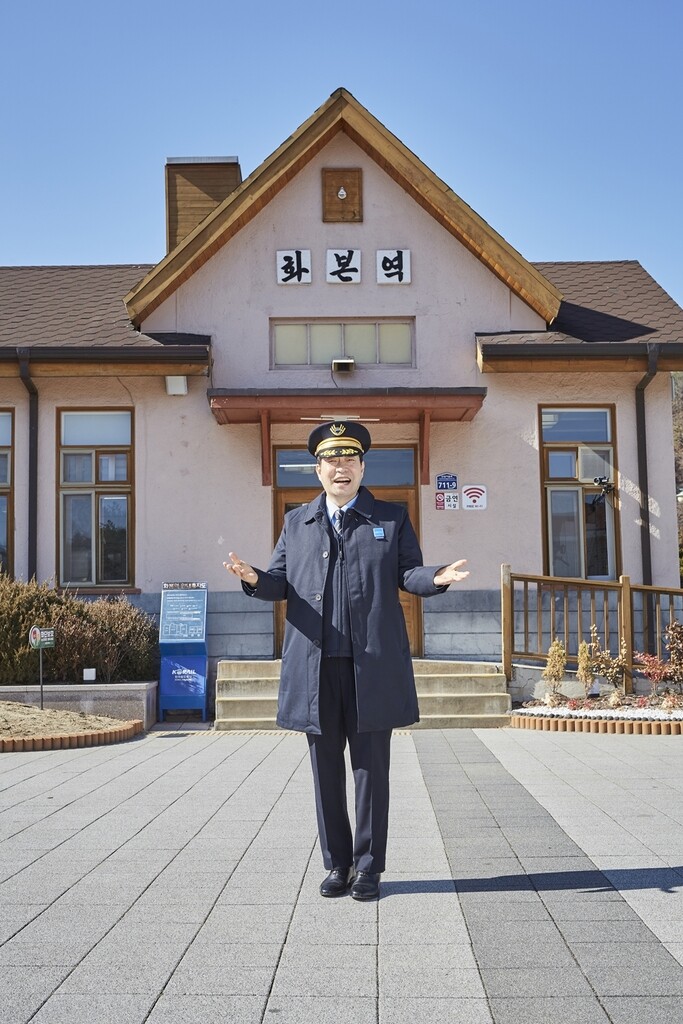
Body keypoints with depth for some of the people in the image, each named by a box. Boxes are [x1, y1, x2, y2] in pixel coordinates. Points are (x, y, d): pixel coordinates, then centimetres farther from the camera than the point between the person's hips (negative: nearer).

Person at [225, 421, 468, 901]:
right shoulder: (297, 522, 15)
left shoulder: (392, 518, 9)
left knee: (371, 767, 4)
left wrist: (436, 578, -20)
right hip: (315, 666, 2)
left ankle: (368, 867, 16)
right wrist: (254, 578, -13)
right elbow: (281, 583, 9)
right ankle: (337, 865, 22)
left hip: (372, 665, -2)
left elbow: (408, 573, 2)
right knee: (326, 769, 9)